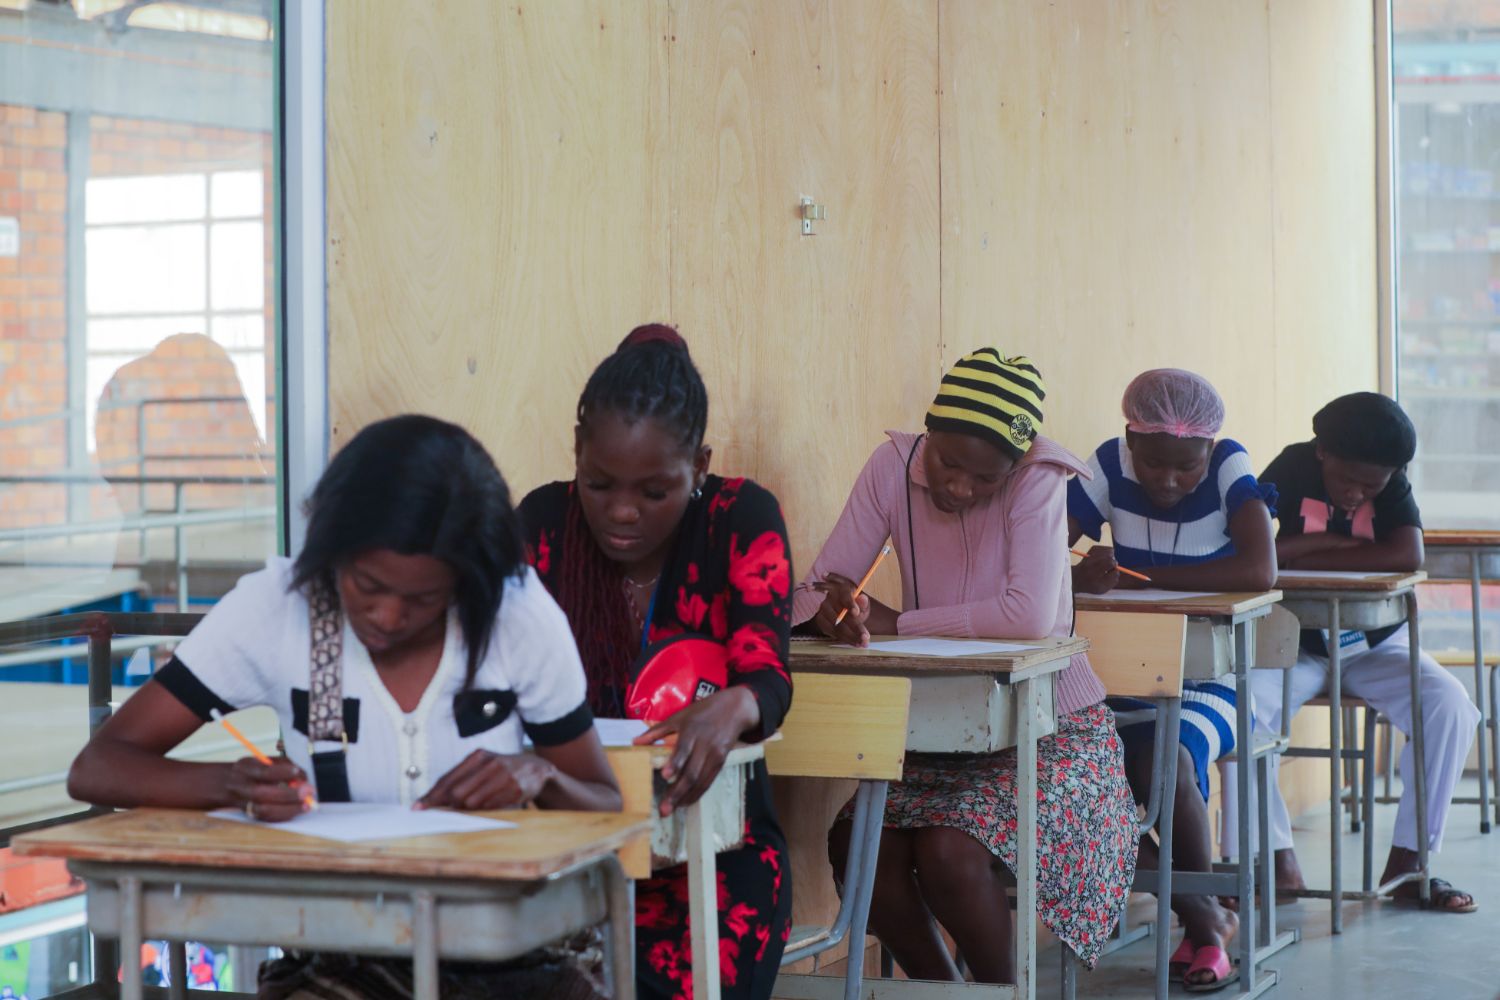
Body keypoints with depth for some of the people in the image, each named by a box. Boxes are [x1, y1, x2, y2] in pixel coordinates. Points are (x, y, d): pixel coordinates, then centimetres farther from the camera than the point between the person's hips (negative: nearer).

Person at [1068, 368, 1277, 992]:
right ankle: (1203, 914, -5)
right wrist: (1080, 577, -36)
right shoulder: (1111, 466, -4)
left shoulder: (1229, 467, -9)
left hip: (1208, 677, -3)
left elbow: (1261, 571, -26)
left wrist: (1140, 575, -24)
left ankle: (1205, 923, -6)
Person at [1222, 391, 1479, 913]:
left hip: (1374, 643, 2)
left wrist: (1298, 554, -27)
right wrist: (1344, 543, -27)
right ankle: (1279, 860, -20)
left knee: (1450, 706, -24)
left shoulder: (1392, 484, -8)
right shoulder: (1294, 469, -12)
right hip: (1296, 644, -2)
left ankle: (1405, 861, -14)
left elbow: (1409, 555, -28)